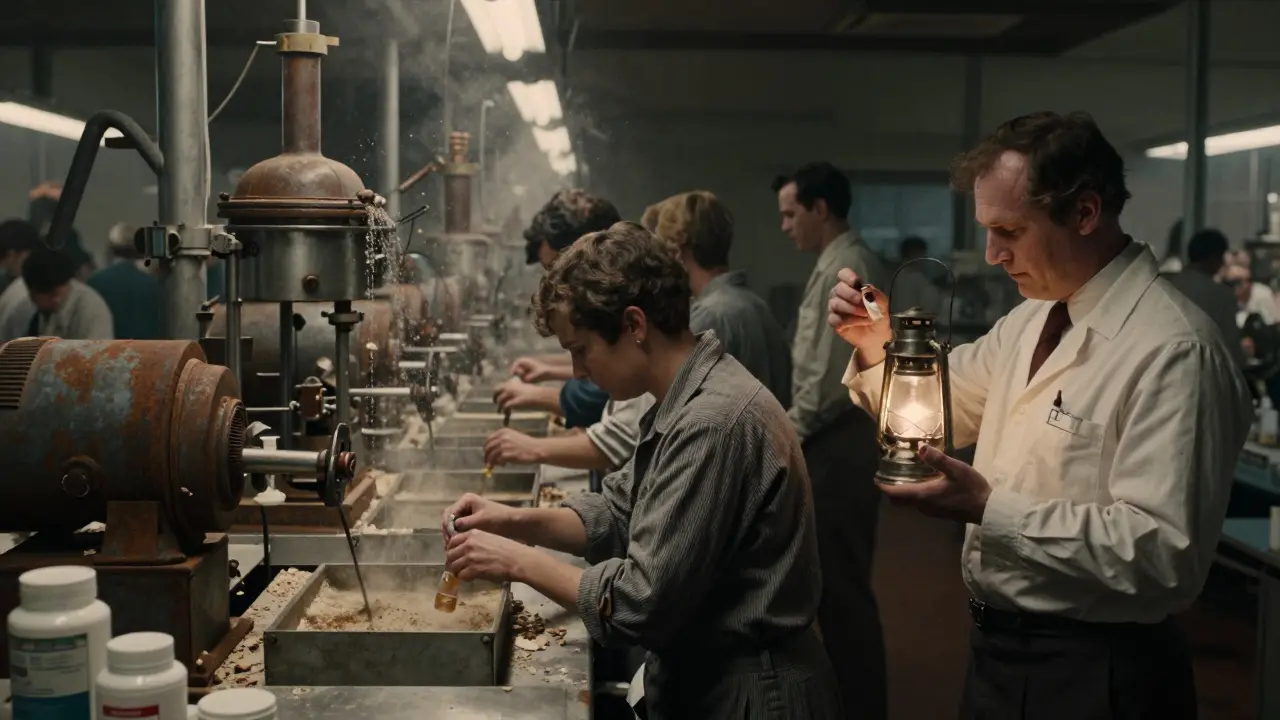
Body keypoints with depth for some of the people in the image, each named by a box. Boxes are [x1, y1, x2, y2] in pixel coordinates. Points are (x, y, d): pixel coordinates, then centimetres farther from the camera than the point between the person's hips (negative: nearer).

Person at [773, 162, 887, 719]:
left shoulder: (842, 271, -18)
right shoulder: (850, 263, 14)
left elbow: (830, 381, -22)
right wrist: (792, 424, 16)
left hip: (839, 443, -11)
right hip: (844, 438, 11)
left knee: (840, 581, -1)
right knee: (840, 577, 18)